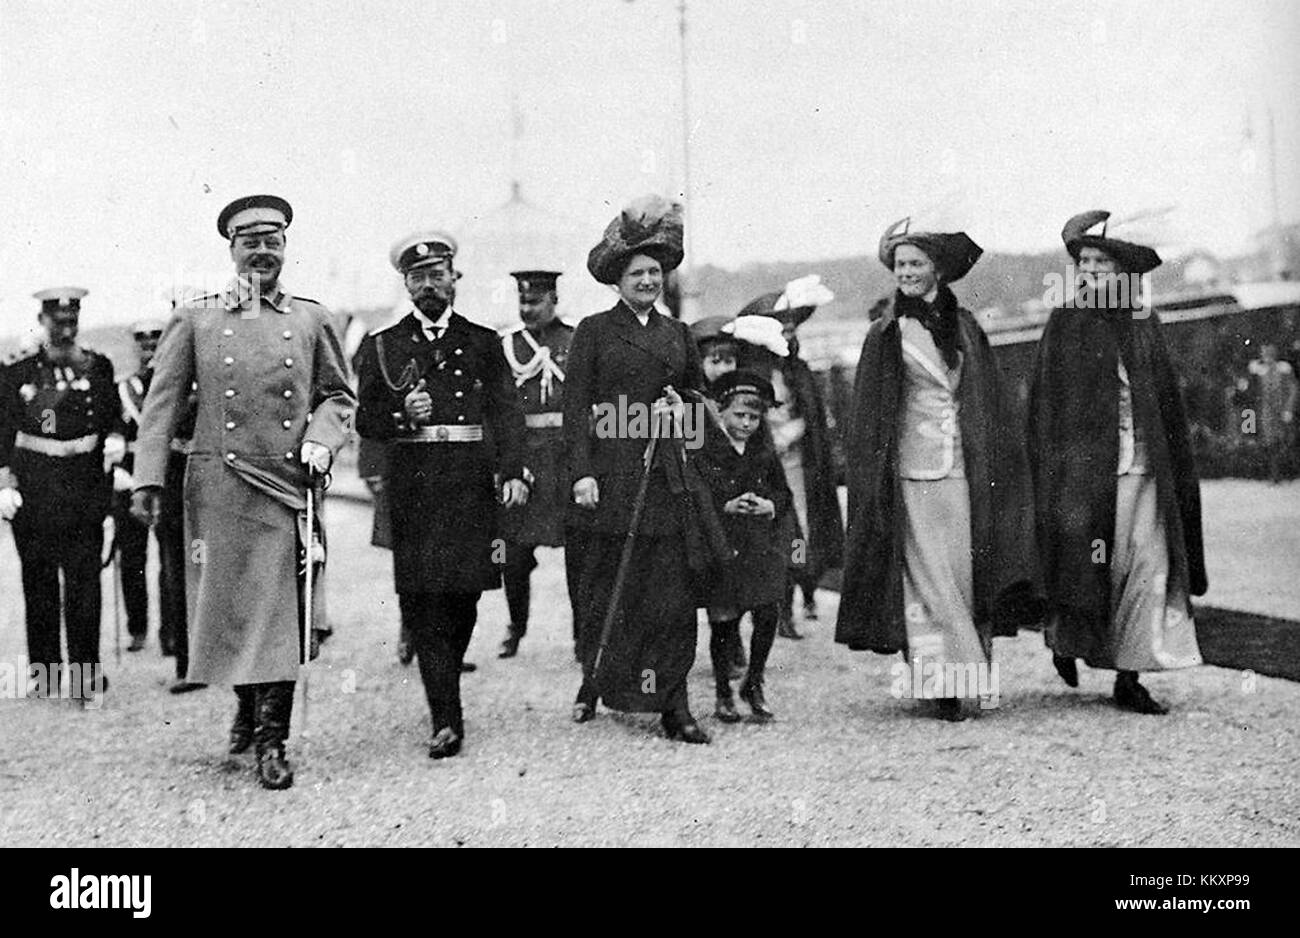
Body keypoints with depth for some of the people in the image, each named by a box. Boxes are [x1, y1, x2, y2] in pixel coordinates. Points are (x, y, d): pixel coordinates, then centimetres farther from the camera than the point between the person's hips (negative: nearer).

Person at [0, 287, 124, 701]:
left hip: (85, 481, 0)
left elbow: (113, 415, 13)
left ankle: (85, 670, -3)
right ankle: (44, 670, 13)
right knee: (38, 578, 5)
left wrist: (115, 440, -9)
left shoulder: (98, 367, 9)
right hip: (34, 484, 0)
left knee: (84, 577, -5)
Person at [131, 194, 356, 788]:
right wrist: (149, 479, -5)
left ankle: (272, 740, 3)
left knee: (280, 613, -3)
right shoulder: (195, 320, 6)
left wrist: (320, 442, -4)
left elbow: (339, 397, 15)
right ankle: (247, 705, 33)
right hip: (218, 484, 0)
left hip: (289, 486, 0)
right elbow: (163, 404, 4)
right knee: (225, 605, 7)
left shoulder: (310, 320, 9)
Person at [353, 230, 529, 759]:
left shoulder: (484, 343, 14)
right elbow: (365, 421, 9)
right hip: (412, 486, -1)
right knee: (421, 599, -9)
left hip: (471, 482, 1)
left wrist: (513, 472, -8)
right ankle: (446, 720, -10)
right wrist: (402, 414, -12)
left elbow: (507, 413, 5)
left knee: (463, 594, 4)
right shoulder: (382, 347, 13)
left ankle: (445, 692, 26)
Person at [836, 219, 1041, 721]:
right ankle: (937, 682, -4)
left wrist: (994, 467, 8)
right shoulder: (886, 335, 4)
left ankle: (965, 670, 10)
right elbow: (867, 416, 3)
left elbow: (989, 408, 15)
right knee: (926, 577, -5)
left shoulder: (965, 327, 12)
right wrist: (873, 480, -3)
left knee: (964, 572, 1)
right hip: (912, 471, -2)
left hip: (963, 468, 3)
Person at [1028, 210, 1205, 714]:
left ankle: (1129, 676, 5)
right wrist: (1053, 466, -9)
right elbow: (1045, 403, -2)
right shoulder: (1065, 323, 2)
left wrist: (1176, 469, 9)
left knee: (1148, 570, -2)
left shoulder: (1144, 322, 11)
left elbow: (1167, 401, 14)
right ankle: (1065, 637, 27)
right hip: (1086, 466, -3)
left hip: (1143, 466, 3)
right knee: (1086, 565, -2)